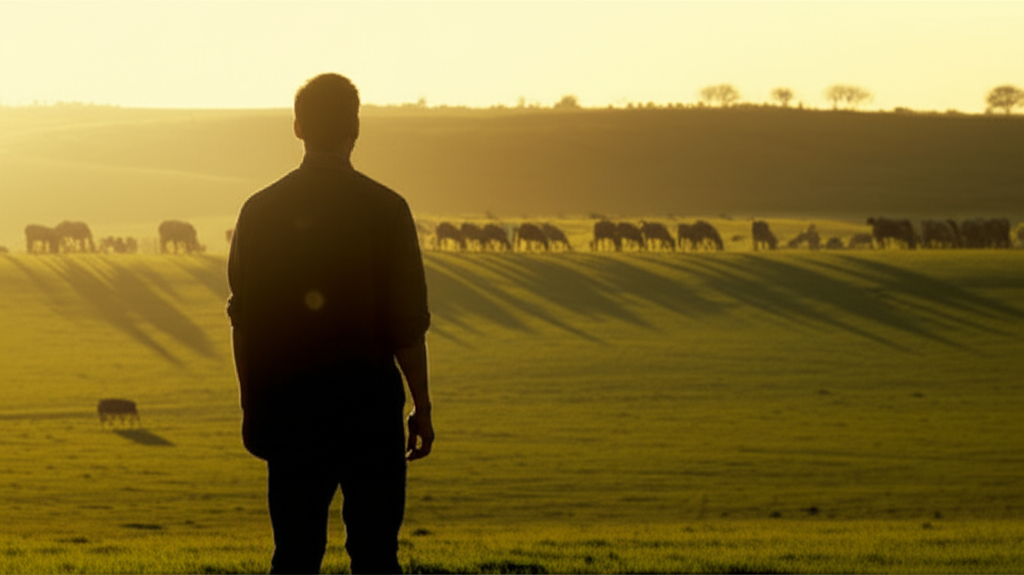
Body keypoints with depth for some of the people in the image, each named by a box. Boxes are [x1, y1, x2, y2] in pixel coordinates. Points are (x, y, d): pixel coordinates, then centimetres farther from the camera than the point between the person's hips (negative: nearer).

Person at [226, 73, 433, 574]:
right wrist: (422, 406, 4)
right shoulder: (385, 209, -6)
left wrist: (252, 406, 14)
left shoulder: (260, 210, 2)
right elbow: (408, 324, -5)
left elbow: (243, 320, 5)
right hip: (368, 400, -2)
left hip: (286, 400, 2)